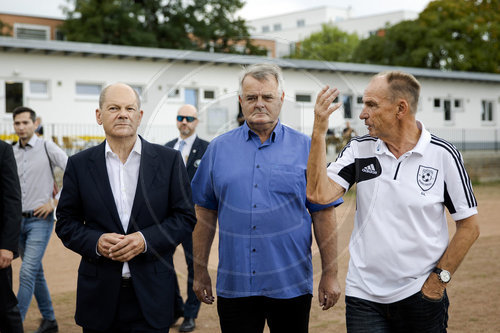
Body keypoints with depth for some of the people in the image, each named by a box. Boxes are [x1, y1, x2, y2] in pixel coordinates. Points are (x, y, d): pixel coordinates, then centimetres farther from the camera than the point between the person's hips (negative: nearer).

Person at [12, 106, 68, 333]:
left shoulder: (47, 148, -6)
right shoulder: (11, 153, 8)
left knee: (27, 272, -13)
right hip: (18, 220, 5)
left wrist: (55, 201, -11)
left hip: (40, 220, -5)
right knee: (36, 272, 14)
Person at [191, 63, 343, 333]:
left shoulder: (305, 148, 1)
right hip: (233, 286, 1)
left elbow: (323, 214, 0)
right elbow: (205, 213, 9)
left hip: (290, 285, -1)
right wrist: (200, 271, 7)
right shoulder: (219, 149, 6)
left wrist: (330, 274, -2)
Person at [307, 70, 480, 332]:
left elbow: (468, 226, -1)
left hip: (420, 294, -1)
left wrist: (439, 279, -6)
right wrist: (319, 132, -13)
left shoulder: (443, 155, -6)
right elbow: (319, 193, -11)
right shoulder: (359, 149, 2)